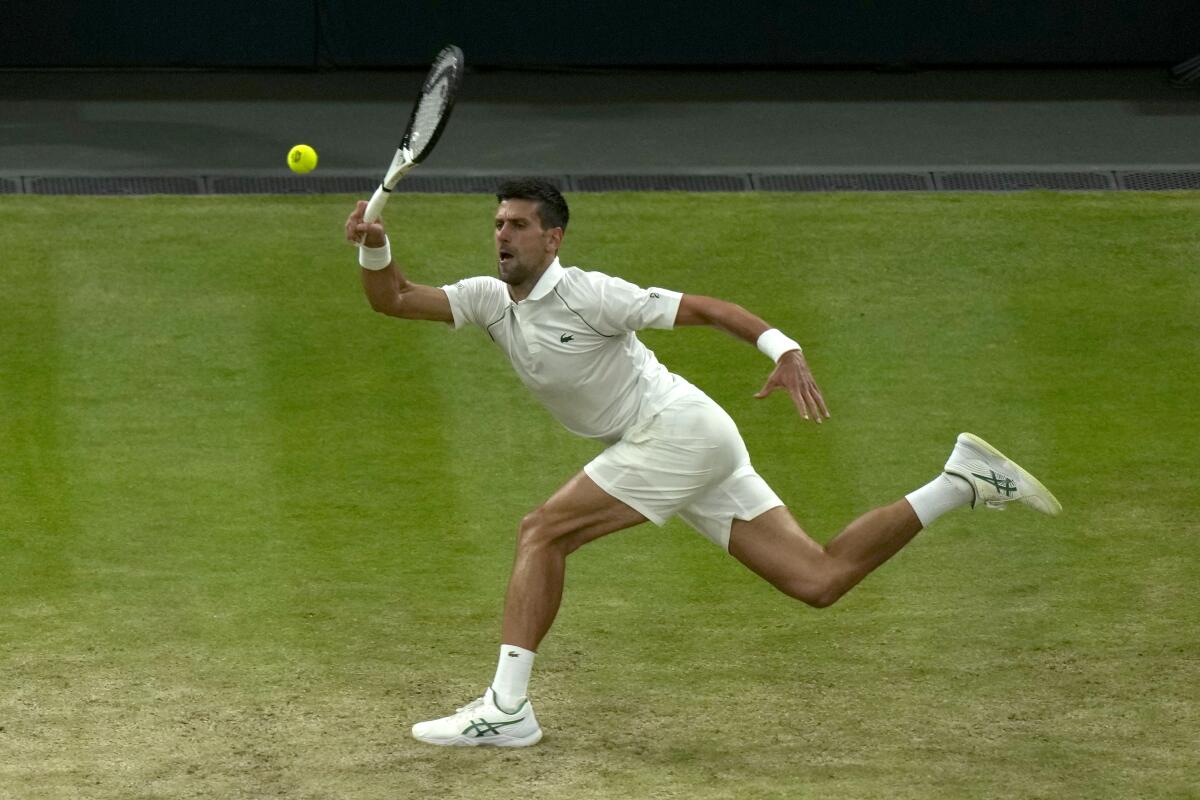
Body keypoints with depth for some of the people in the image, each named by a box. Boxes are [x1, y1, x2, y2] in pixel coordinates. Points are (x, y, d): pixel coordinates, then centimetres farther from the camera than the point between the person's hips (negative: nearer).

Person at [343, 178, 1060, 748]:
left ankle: (507, 708, -14)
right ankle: (964, 482, 7)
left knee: (543, 532, -13)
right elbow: (393, 300, 8)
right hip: (689, 449, 8)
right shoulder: (491, 300, 10)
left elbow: (705, 308, -14)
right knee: (819, 580, 2)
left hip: (679, 429, -8)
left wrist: (784, 349, -27)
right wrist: (376, 247, -13)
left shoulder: (588, 295, -12)